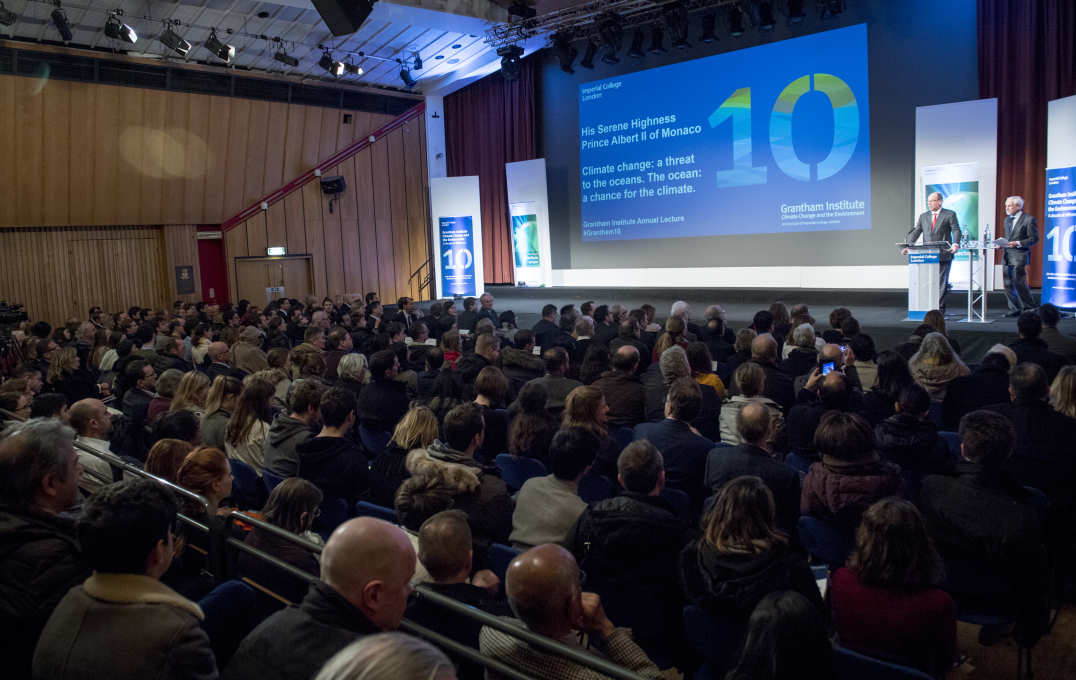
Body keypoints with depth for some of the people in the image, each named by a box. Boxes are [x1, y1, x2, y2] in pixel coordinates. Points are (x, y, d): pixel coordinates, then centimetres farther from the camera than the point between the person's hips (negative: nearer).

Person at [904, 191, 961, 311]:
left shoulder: (949, 215, 3)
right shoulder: (923, 216, 15)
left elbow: (956, 230, -6)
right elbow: (915, 232, 9)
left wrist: (955, 244, -25)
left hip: (943, 255, -3)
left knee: (942, 282, 1)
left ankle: (940, 308, 8)